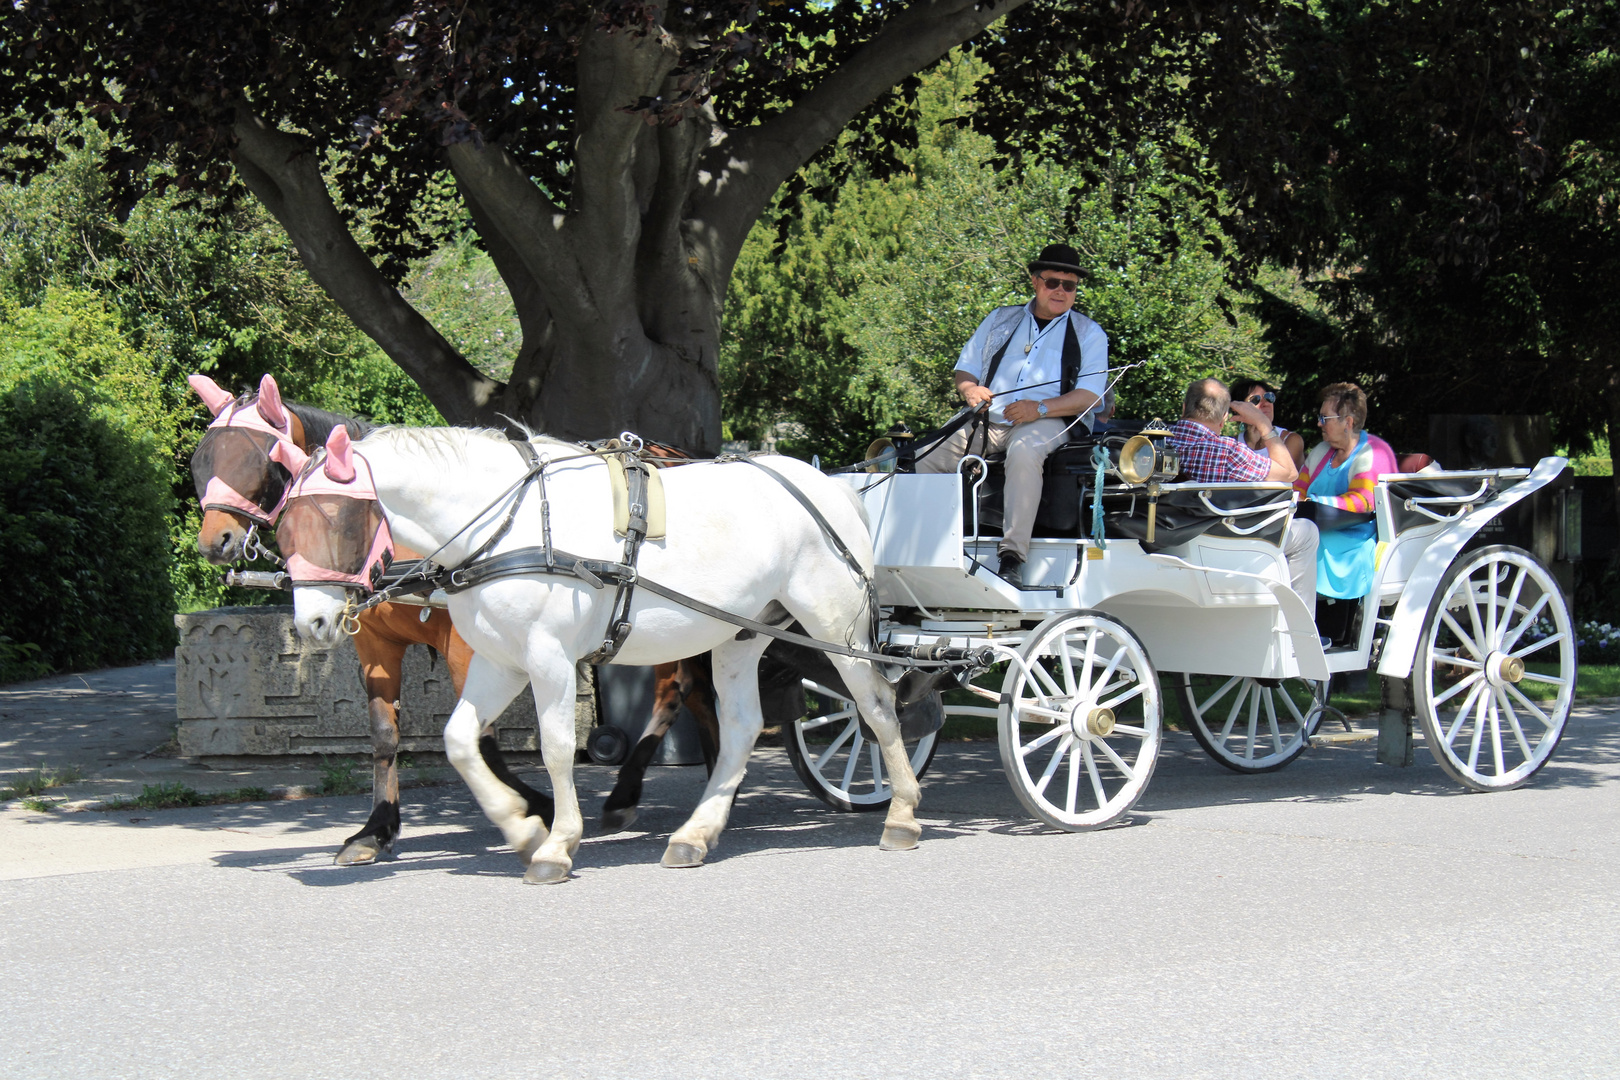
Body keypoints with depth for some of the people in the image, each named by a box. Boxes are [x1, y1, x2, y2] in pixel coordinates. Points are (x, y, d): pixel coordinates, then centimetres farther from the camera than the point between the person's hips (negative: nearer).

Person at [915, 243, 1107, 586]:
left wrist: (1039, 408, -19)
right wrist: (969, 389, -6)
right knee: (923, 458, -17)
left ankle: (1013, 556, -43)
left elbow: (1089, 396, -2)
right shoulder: (1000, 320, 21)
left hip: (1049, 423, -4)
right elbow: (964, 368, 21)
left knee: (1024, 452, -40)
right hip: (987, 419, 4)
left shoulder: (1089, 334, 11)